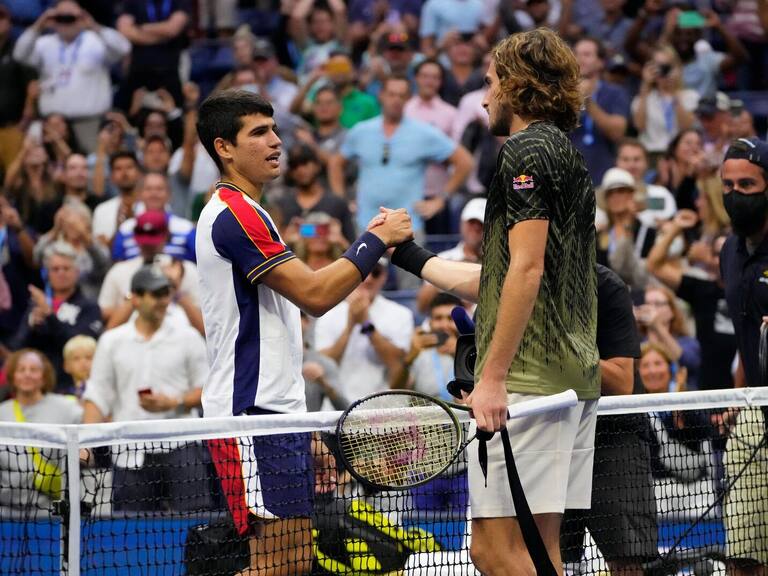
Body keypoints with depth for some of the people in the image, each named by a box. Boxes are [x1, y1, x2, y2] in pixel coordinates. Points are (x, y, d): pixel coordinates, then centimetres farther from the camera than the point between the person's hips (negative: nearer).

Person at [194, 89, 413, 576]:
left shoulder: (245, 213, 22)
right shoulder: (233, 213, -13)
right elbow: (314, 294, -19)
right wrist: (375, 241, -9)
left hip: (276, 410, 11)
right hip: (252, 413, -11)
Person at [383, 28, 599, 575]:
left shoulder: (527, 151, -8)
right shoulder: (568, 156, 23)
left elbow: (527, 270, -18)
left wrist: (493, 376, -20)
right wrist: (411, 254, 35)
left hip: (529, 380, -10)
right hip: (574, 378, 10)